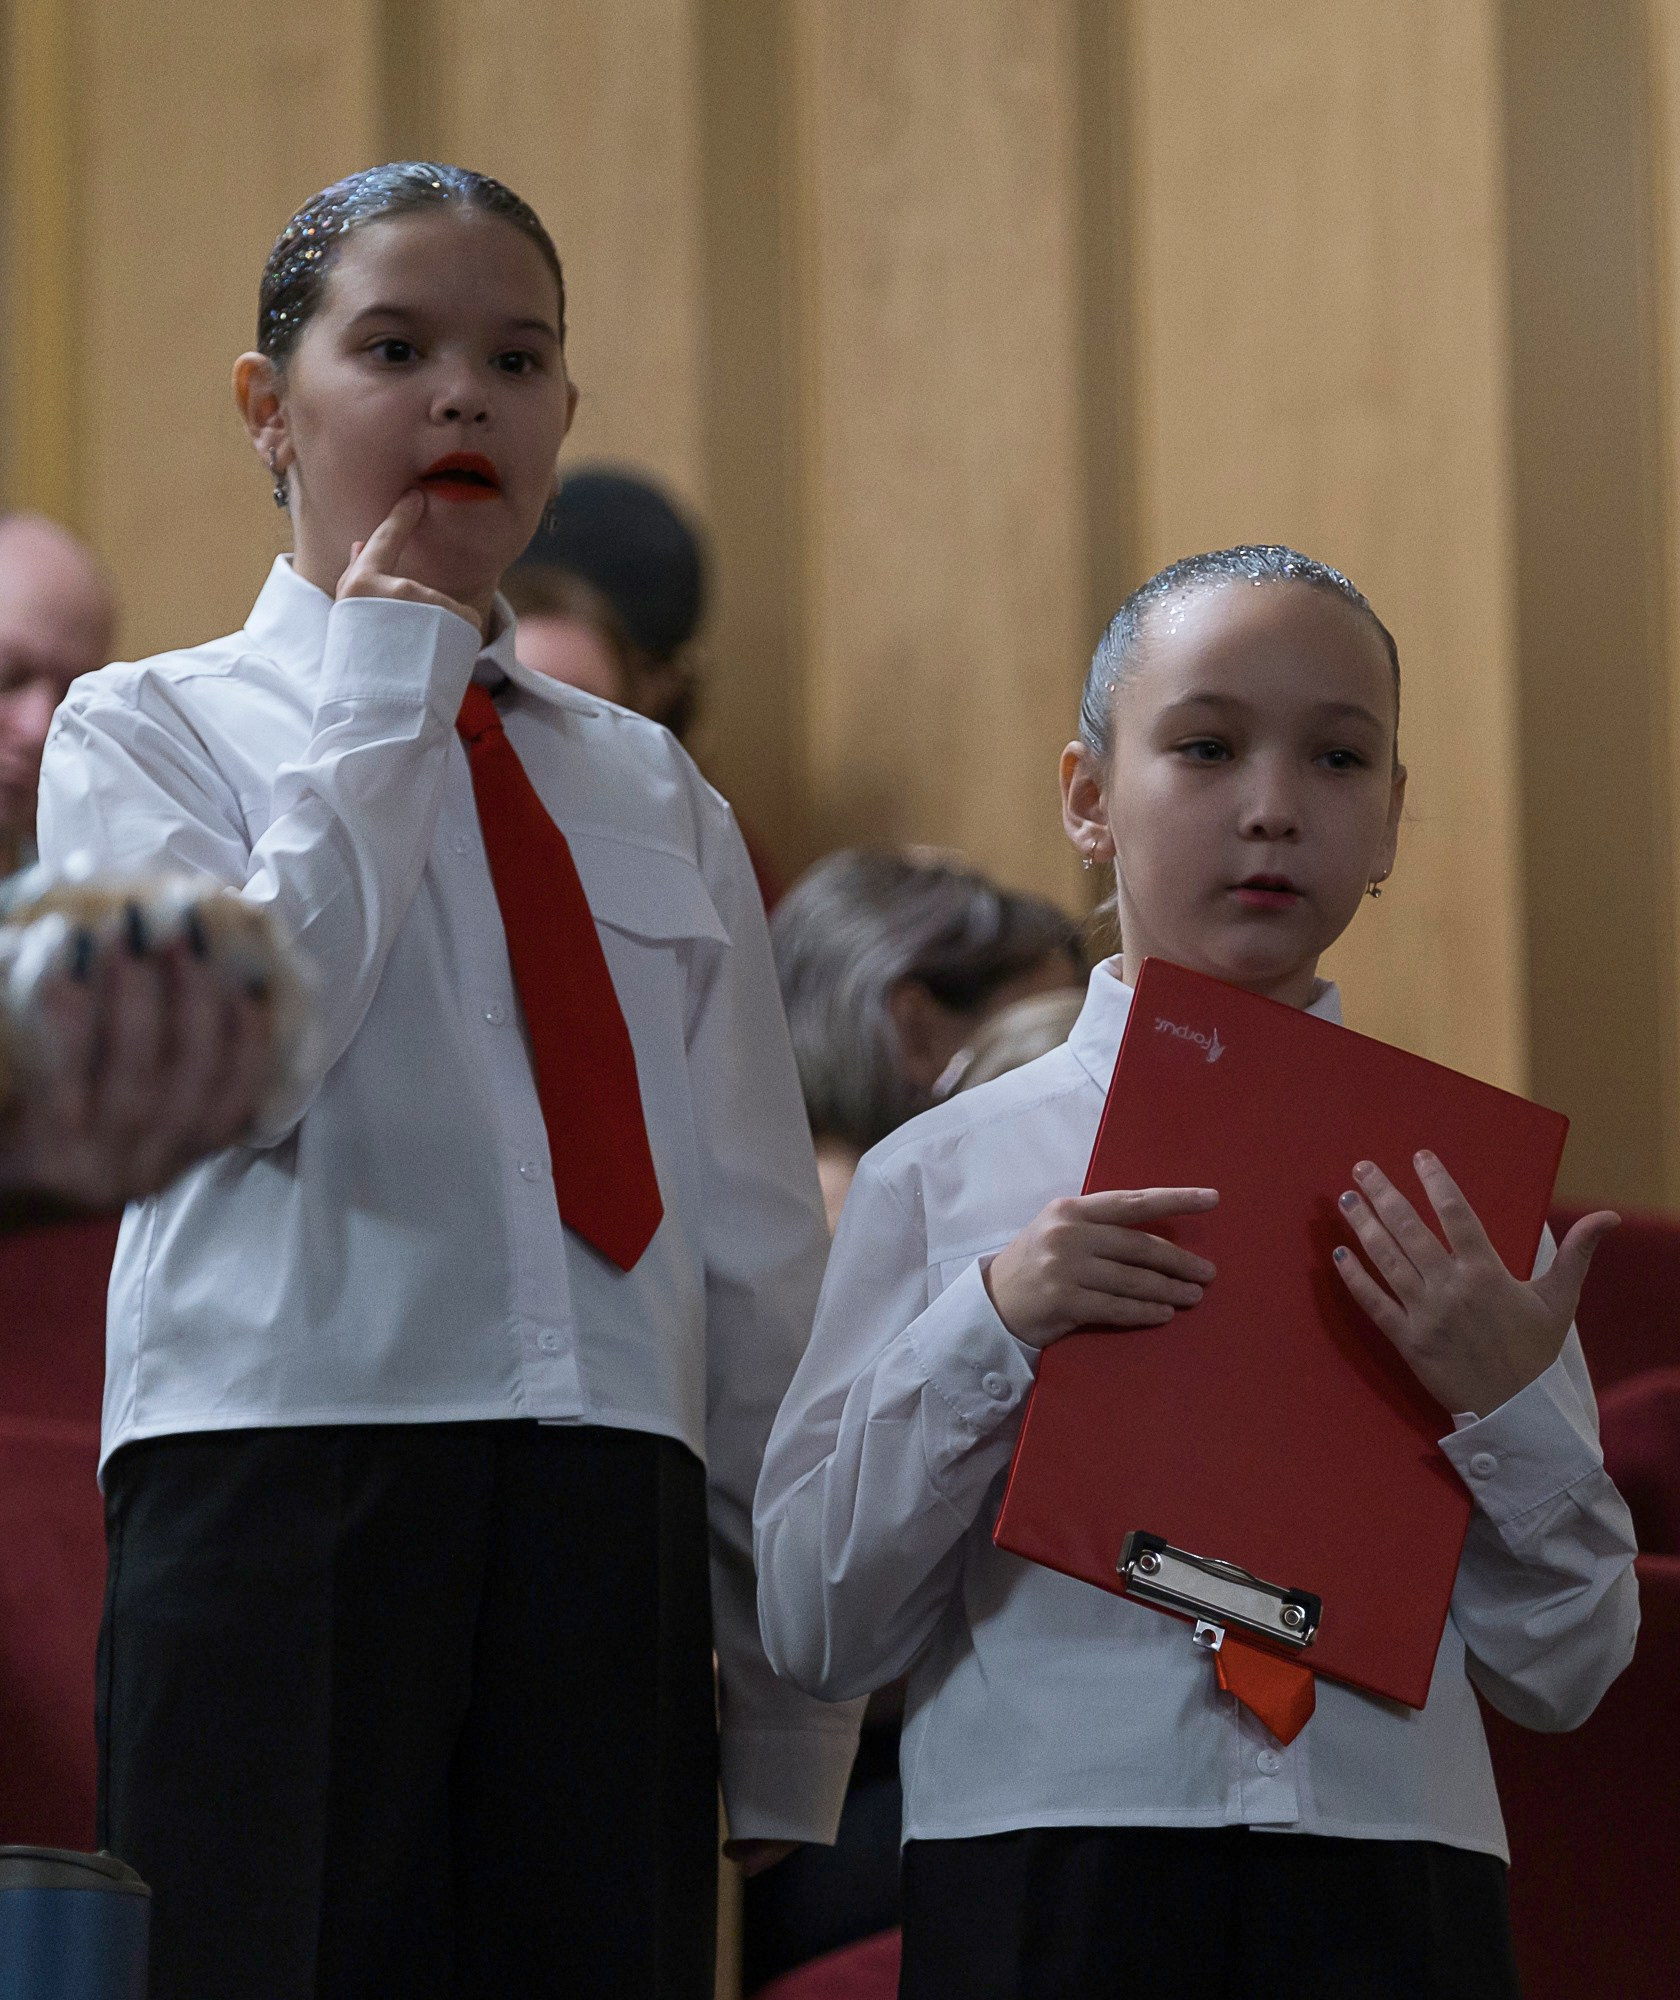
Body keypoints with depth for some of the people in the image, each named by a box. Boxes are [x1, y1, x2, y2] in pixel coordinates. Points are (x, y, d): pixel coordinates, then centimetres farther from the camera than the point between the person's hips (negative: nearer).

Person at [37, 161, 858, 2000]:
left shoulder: (653, 794, 18)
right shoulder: (147, 731, 9)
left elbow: (762, 1246, 15)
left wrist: (790, 1716, 9)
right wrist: (381, 694, -2)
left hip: (612, 1511, 3)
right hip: (281, 1485, -3)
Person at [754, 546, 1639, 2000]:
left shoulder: (1456, 1184, 8)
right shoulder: (943, 1173, 4)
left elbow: (1562, 1675, 8)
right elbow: (816, 1633, 1)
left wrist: (1514, 1406, -8)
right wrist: (988, 1327, -10)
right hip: (1045, 1868, -1)